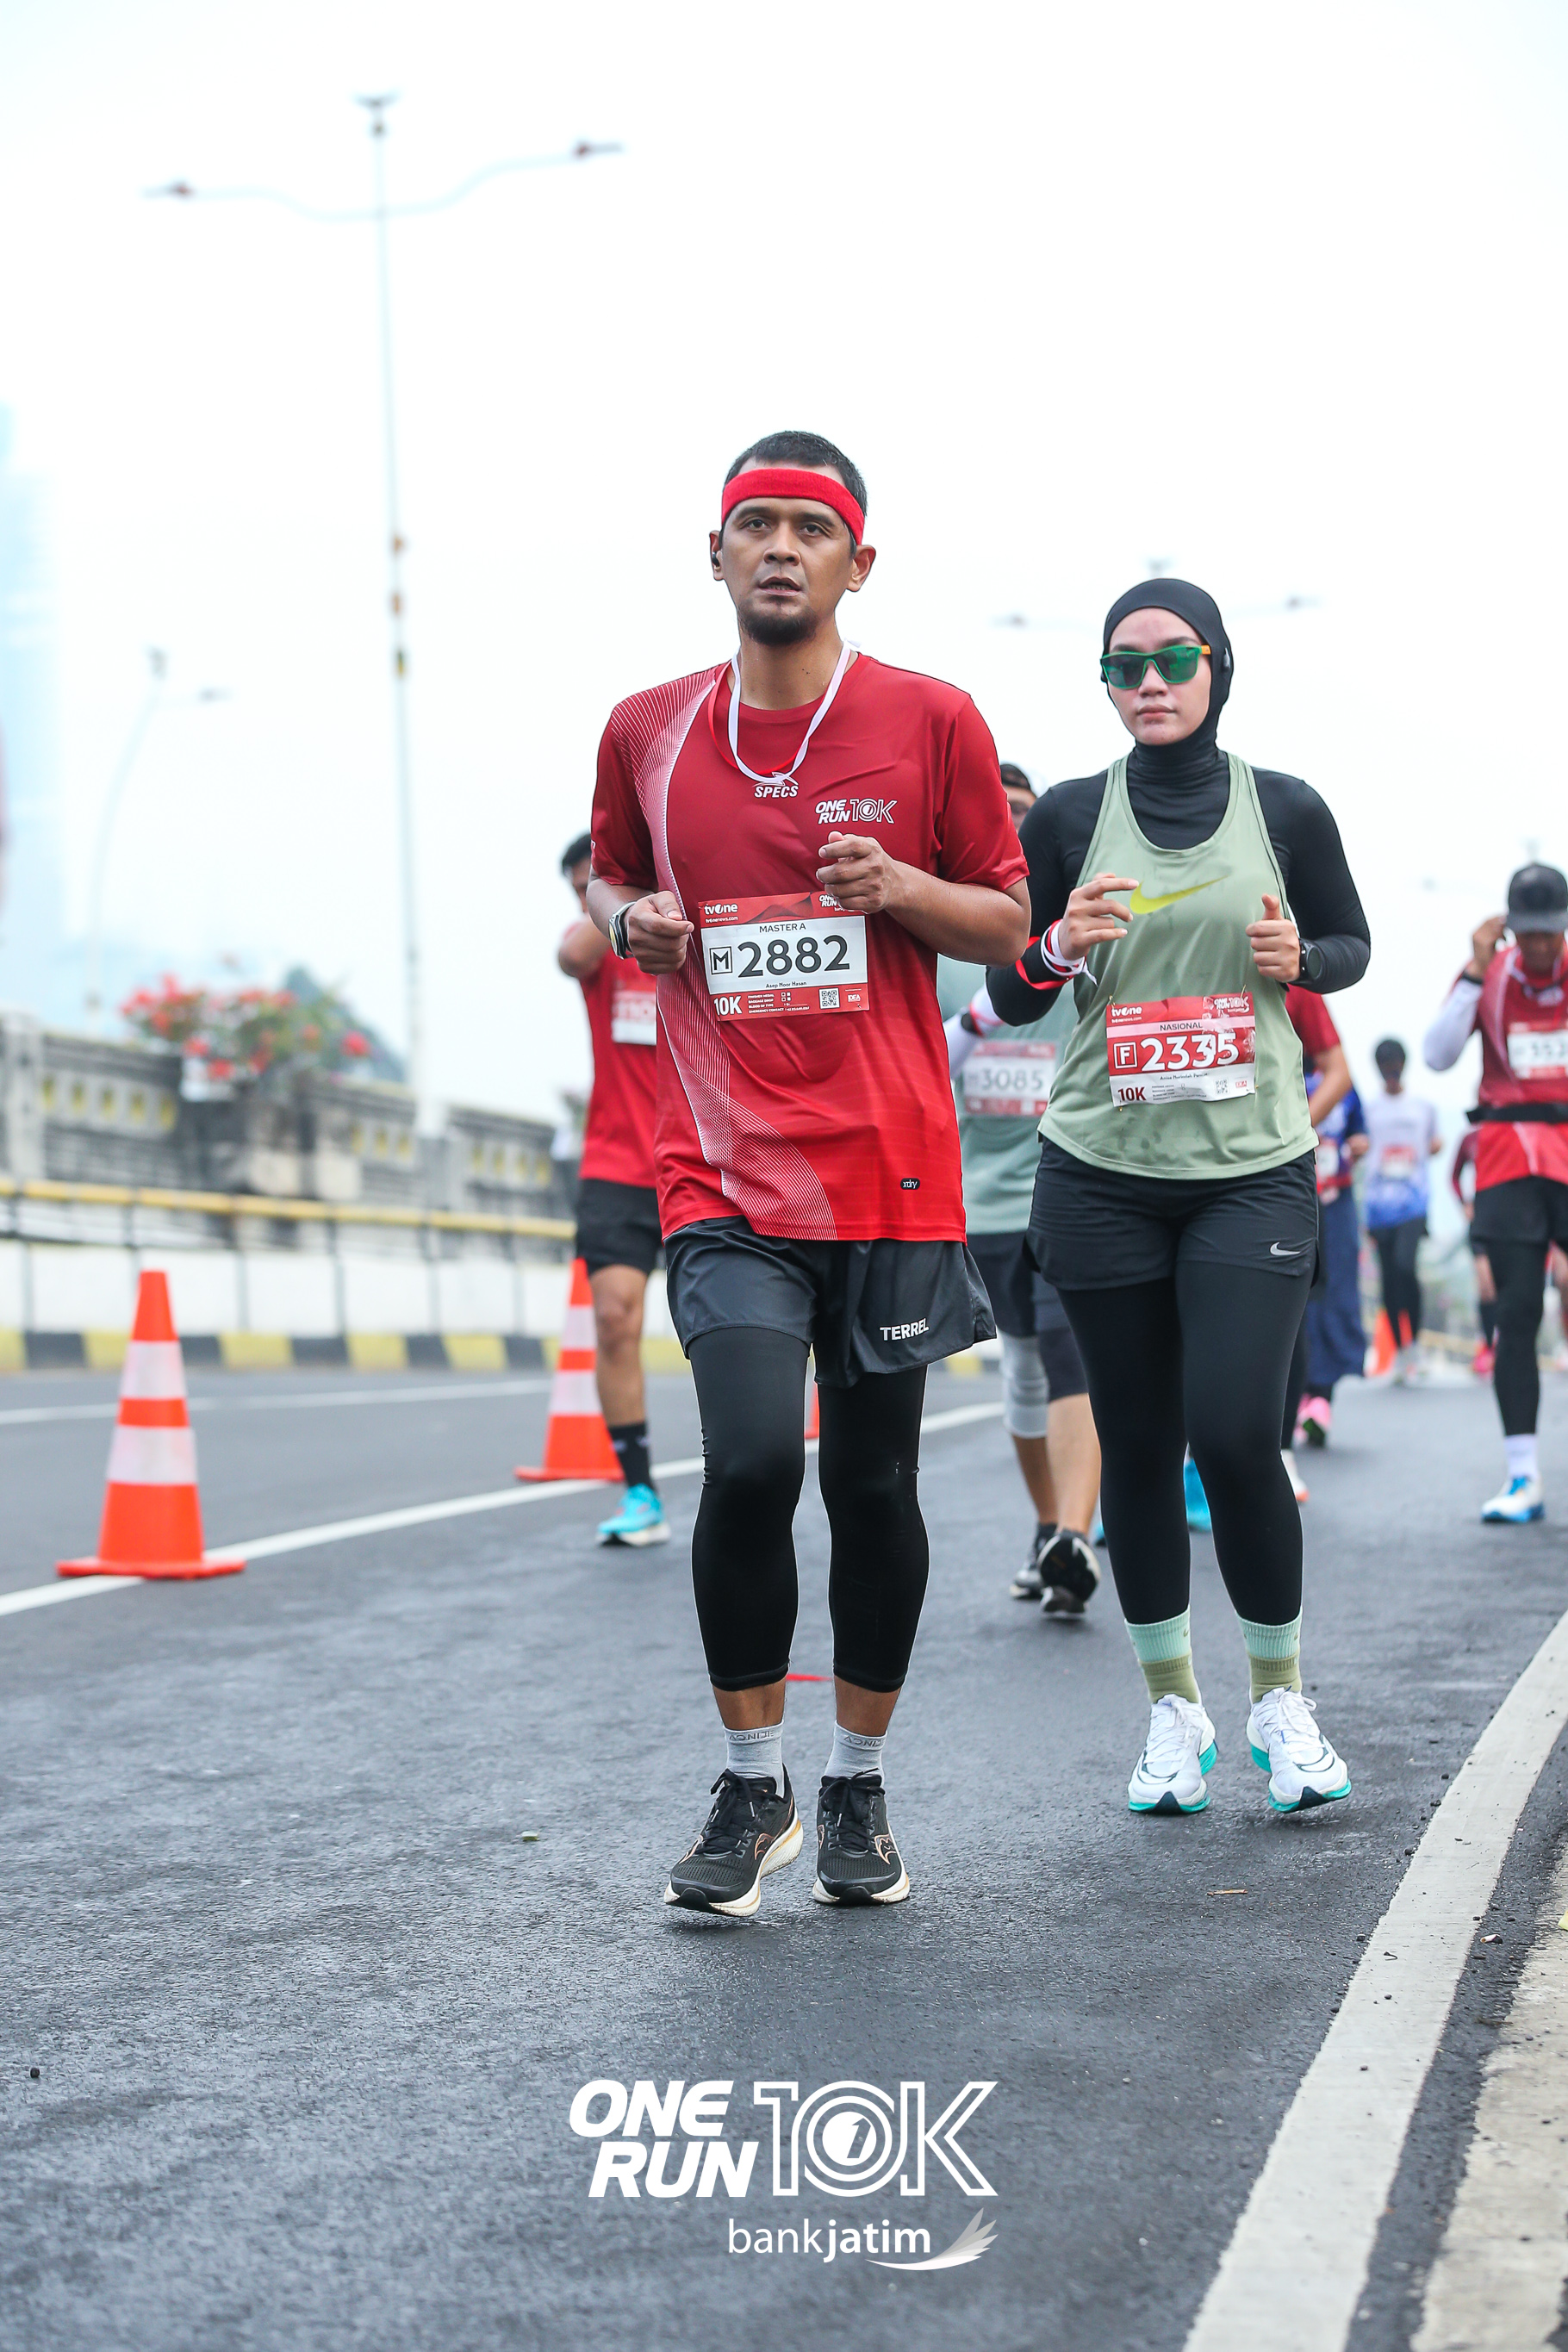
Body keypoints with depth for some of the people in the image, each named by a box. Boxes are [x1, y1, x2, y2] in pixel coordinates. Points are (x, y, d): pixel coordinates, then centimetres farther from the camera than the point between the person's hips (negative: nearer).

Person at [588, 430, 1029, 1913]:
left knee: (874, 1482, 7)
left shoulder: (930, 723, 1)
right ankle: (750, 1788, 4)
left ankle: (858, 1788, 25)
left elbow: (1009, 927, 7)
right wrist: (631, 923, -1)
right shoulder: (647, 733, 6)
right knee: (749, 1461, -15)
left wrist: (900, 886, -13)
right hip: (726, 1173, 0)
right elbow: (607, 879, 23)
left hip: (891, 1173, 0)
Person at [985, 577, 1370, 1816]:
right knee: (1138, 1444, 5)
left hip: (1254, 1170, -1)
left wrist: (1299, 957, -7)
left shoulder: (1286, 810, 3)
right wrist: (1060, 945, -15)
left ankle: (1282, 1698, 10)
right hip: (1102, 1173, 1)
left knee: (1236, 1434, -12)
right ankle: (1173, 1706, 20)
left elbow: (1353, 944, 15)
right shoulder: (1069, 816, 3)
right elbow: (1006, 995, 7)